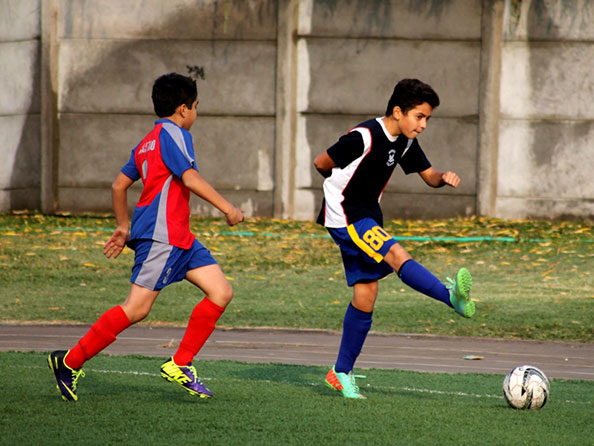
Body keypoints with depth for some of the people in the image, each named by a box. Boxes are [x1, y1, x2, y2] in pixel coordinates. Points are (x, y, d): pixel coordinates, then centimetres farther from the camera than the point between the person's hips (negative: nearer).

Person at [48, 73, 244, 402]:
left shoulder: (148, 142, 21)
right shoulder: (173, 134, -7)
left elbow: (119, 185, 24)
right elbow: (190, 178, -20)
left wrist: (124, 227, 31)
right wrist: (227, 208, -18)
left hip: (178, 238, 10)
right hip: (160, 235, -10)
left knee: (221, 292, 3)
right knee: (137, 308, -11)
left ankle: (180, 365, 2)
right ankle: (71, 362, -5)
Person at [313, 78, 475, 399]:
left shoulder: (404, 142, 4)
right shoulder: (365, 137, -21)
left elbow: (428, 175, 11)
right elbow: (321, 163, -12)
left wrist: (444, 178, -13)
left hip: (367, 219, 9)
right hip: (344, 216, -9)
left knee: (365, 296, 4)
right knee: (396, 256, -27)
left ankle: (342, 373, 12)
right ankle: (452, 297, -48)